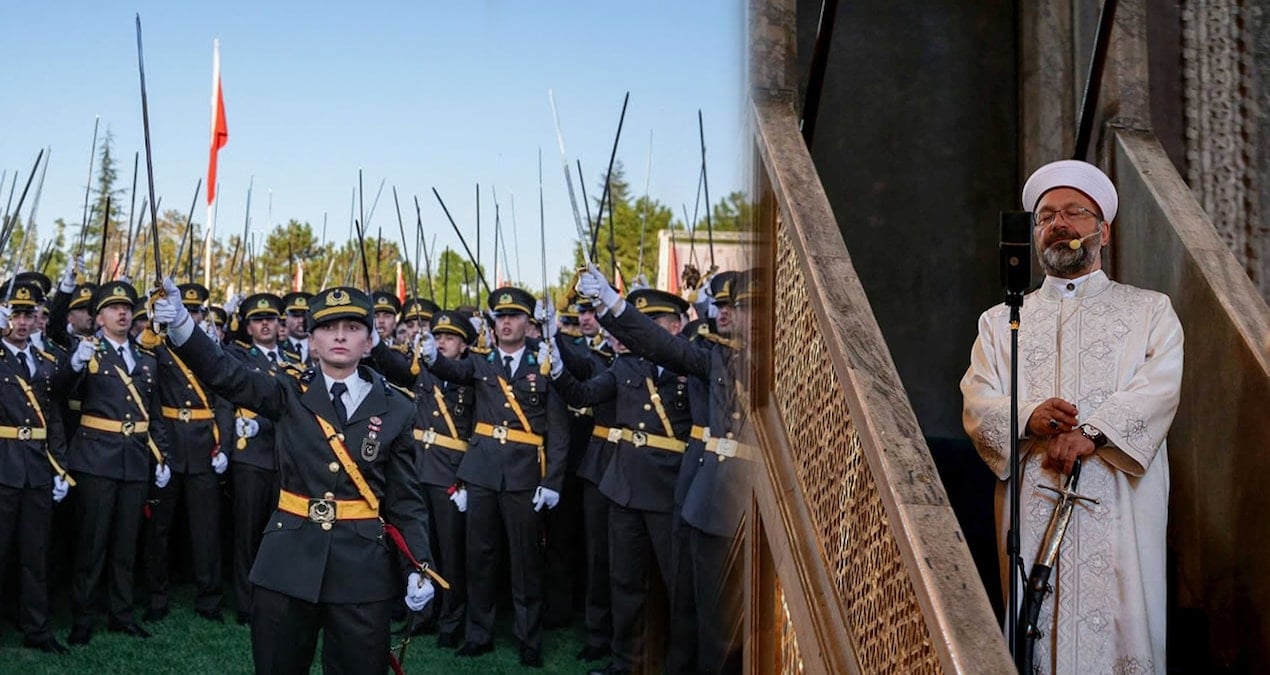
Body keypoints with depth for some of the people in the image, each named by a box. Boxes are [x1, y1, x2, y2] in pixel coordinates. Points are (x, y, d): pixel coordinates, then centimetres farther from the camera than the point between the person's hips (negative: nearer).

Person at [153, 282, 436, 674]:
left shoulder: (396, 409, 1)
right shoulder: (290, 396, 2)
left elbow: (405, 498, 3)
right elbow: (224, 373, -12)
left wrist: (420, 567, -6)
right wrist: (180, 325, -30)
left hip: (363, 566, 0)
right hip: (289, 560, 1)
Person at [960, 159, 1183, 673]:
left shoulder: (1149, 310, 15)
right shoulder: (1001, 321, 18)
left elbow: (1161, 384, -3)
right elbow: (977, 404, 6)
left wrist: (1092, 431, -18)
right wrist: (1029, 419, -15)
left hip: (1120, 502, -1)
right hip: (1031, 504, 1)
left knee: (1121, 628, -7)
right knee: (1038, 630, -3)